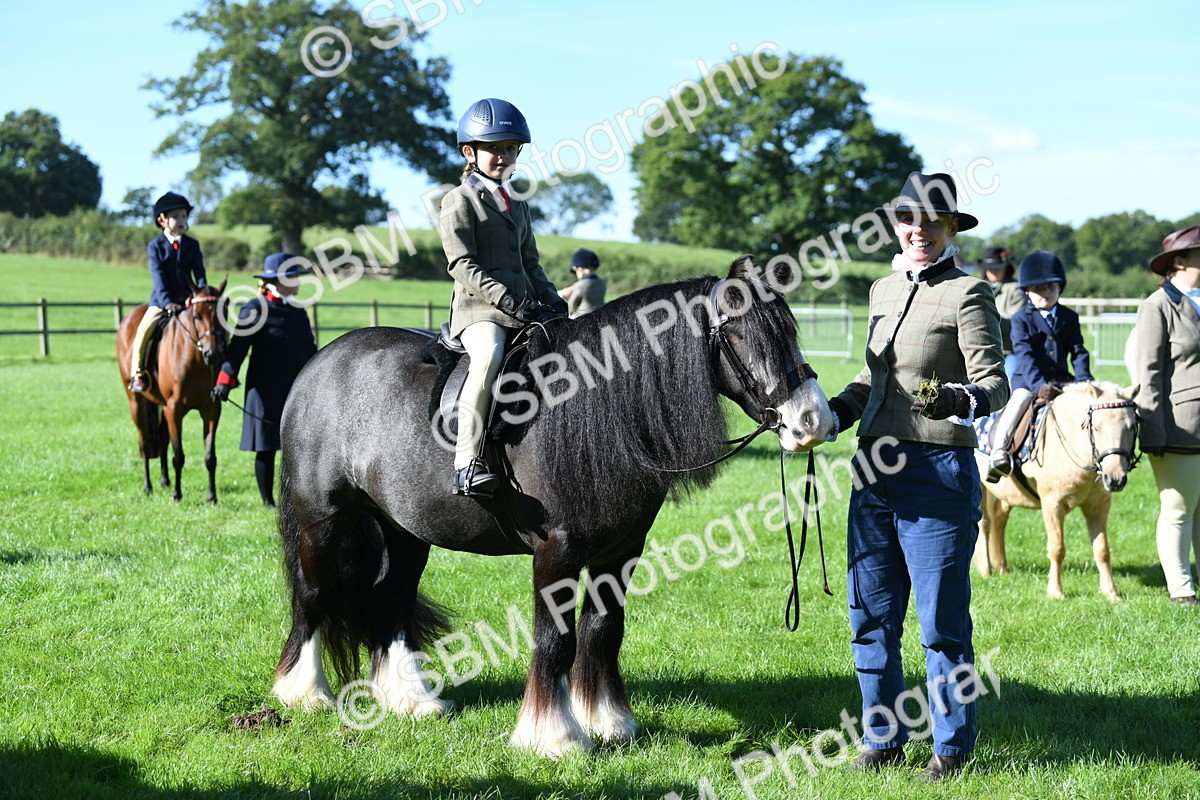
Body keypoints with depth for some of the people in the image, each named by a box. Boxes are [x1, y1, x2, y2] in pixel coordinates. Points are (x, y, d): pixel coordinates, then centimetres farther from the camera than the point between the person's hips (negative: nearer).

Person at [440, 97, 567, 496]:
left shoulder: (517, 204, 23)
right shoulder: (460, 201, 0)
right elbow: (464, 266, -10)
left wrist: (552, 300, 6)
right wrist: (508, 300, -19)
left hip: (525, 310, 8)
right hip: (480, 309, -8)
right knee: (489, 355, -36)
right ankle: (467, 464, -39)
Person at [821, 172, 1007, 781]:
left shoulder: (968, 294, -8)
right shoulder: (884, 291, 13)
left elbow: (995, 382, -14)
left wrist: (960, 401, -35)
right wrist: (833, 414, 11)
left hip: (938, 473, -7)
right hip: (873, 469, 7)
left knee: (942, 623, 1)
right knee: (870, 616, 11)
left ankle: (952, 746, 16)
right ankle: (882, 737, 24)